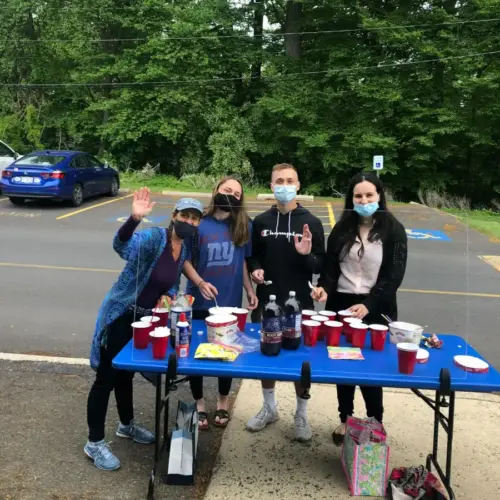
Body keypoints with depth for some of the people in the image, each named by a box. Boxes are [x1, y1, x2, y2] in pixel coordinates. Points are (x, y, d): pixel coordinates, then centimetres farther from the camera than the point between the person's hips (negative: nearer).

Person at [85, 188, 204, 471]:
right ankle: (95, 443, 15)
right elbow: (123, 245, -42)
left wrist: (169, 297, -5)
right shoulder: (155, 237, -22)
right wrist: (135, 218, -59)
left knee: (126, 373, 25)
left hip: (146, 318, 8)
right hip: (121, 315, -7)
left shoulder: (185, 250, 3)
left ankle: (126, 425, 43)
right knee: (107, 377, 1)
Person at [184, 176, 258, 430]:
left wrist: (250, 290, 2)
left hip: (231, 302, 2)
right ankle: (199, 405, 32)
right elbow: (185, 260, -6)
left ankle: (222, 404, 37)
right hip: (200, 302, -1)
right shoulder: (198, 224, -9)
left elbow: (243, 262, 7)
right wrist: (199, 283, -21)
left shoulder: (244, 226, -2)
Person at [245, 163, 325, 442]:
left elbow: (322, 265, -2)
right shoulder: (261, 222, 3)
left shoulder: (311, 223, -4)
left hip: (299, 304, -2)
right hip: (267, 302, 3)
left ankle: (302, 415, 27)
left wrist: (307, 255, -22)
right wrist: (255, 269, -8)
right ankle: (269, 408, 34)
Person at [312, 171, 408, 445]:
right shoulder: (342, 228, 4)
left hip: (376, 309, -3)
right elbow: (330, 267, 5)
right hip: (341, 304, 3)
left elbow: (394, 275, -11)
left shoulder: (393, 230, -5)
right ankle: (345, 419, 31)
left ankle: (376, 424, 22)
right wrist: (324, 287, -17)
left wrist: (368, 305, -22)